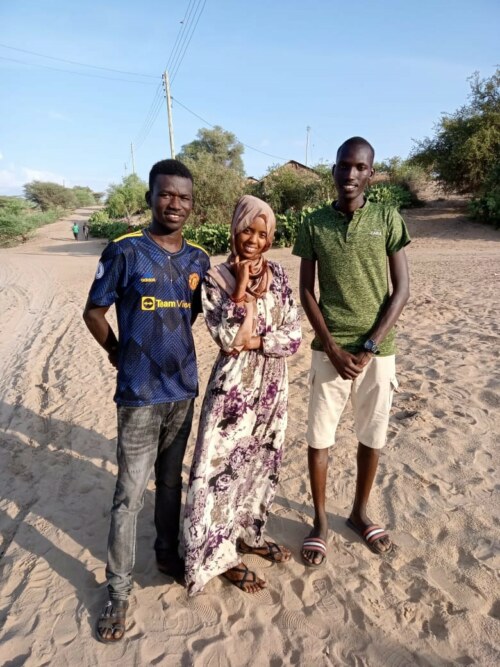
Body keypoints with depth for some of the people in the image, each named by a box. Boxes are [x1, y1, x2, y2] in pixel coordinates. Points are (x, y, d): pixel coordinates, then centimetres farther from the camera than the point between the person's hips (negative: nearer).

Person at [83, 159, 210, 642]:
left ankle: (168, 554, 40)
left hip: (184, 389, 5)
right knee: (130, 495, 4)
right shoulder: (124, 252, -10)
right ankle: (118, 589, 22)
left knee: (171, 481, 19)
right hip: (139, 395, -4)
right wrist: (123, 357, 5)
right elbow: (94, 313, -2)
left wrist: (169, 345, 8)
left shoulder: (198, 260, 4)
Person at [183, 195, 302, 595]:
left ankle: (251, 535, 38)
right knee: (224, 466, 2)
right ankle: (222, 555, 21)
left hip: (272, 387, 5)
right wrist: (241, 289, -20)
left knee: (262, 462, 17)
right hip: (234, 388, -5)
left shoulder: (278, 276, 3)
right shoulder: (217, 279, -8)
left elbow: (294, 338, -2)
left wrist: (254, 342, -14)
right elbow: (227, 338, -20)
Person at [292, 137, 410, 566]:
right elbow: (307, 293, 1)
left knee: (372, 437, 12)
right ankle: (320, 521, 25)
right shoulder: (314, 225, 2)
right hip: (330, 349, 0)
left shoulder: (388, 220, 0)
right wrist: (332, 347, -8)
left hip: (377, 350, 0)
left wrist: (369, 346, -10)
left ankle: (360, 512, 35)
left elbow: (401, 290, -2)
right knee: (319, 437, 4)